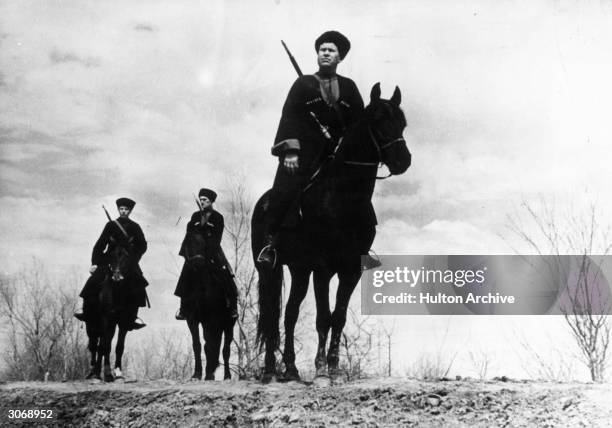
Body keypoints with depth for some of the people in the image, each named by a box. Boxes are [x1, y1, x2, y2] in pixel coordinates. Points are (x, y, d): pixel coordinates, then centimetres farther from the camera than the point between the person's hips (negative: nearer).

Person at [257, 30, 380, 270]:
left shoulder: (349, 87, 17)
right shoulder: (303, 84, 9)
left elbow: (360, 123, 14)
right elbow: (289, 116, 0)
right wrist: (290, 150, -13)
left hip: (338, 152, 3)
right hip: (306, 153, -3)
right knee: (284, 191, -18)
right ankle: (270, 242, -8)